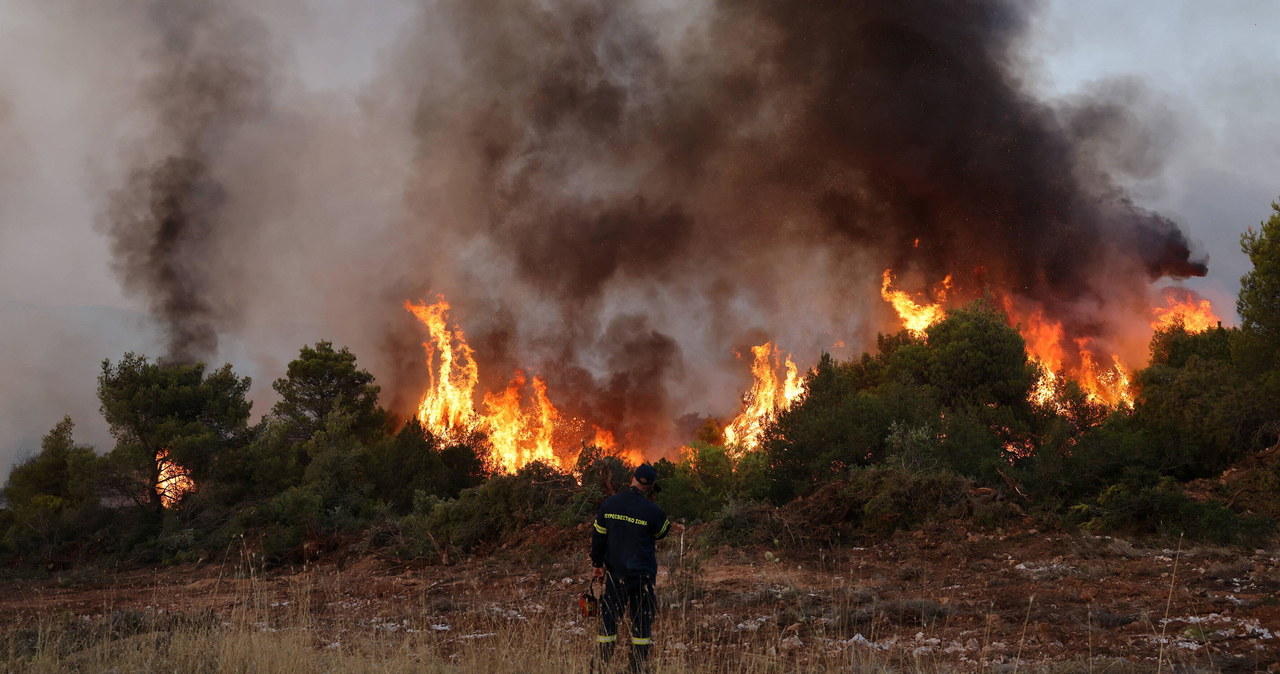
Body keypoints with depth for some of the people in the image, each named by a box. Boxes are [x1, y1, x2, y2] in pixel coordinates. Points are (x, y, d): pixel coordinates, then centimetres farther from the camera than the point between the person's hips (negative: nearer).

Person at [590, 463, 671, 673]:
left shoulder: (609, 504, -1)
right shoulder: (651, 510, -13)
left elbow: (598, 535, 5)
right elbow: (662, 533, 6)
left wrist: (597, 564, 15)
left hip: (615, 572, 3)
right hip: (642, 575, -3)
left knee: (609, 617, 8)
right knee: (642, 619, 7)